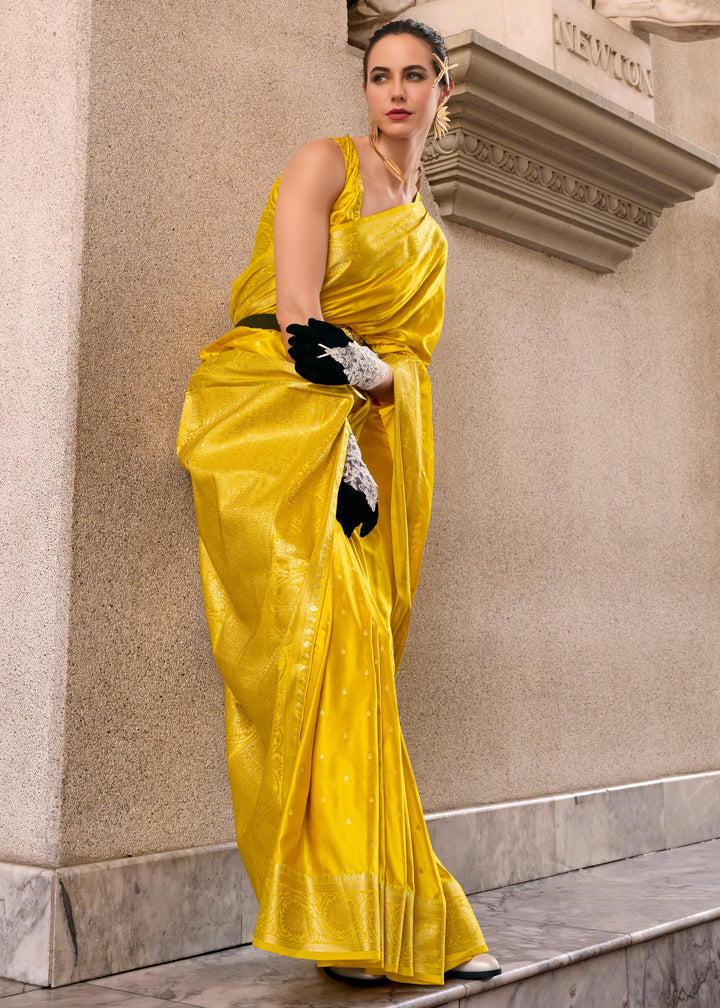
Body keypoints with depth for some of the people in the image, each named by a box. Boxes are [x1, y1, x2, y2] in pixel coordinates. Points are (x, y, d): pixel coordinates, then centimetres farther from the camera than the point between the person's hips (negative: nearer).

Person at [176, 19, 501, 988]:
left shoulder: (429, 237, 24)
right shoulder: (326, 163, 6)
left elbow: (410, 360, 14)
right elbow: (296, 315, -7)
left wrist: (369, 371, -8)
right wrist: (341, 448, -11)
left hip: (350, 436, 6)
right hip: (263, 410, -5)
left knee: (357, 644, -3)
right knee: (326, 627, -19)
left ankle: (398, 916, 2)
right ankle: (343, 915, -13)